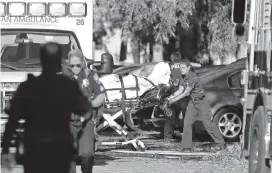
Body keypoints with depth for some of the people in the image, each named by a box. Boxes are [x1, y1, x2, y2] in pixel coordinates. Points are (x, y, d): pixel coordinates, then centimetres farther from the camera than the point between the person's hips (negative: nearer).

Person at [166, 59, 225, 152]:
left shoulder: (193, 77, -23)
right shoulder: (182, 78, 4)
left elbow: (186, 92, -24)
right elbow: (180, 90, -1)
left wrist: (174, 100, -23)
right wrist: (171, 97, -16)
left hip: (201, 101, -7)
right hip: (192, 102, 7)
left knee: (207, 123, -3)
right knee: (187, 122, -4)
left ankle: (220, 142, 12)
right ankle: (186, 147, -2)